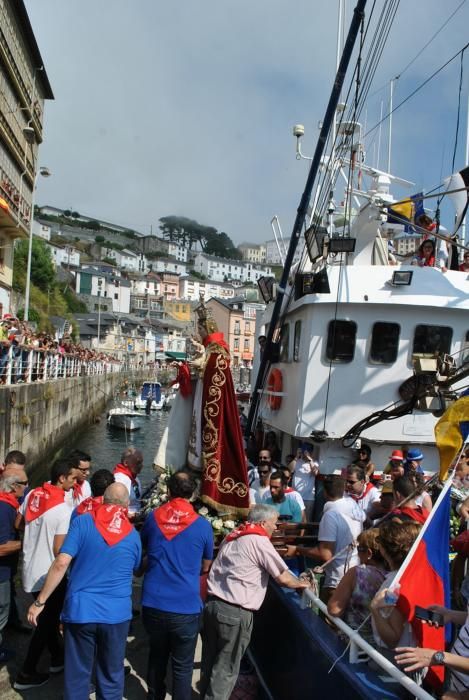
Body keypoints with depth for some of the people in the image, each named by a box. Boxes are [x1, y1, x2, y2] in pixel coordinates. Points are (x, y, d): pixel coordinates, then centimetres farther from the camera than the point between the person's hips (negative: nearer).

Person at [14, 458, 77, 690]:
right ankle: (26, 674, 18)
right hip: (48, 574, -7)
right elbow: (59, 550, -22)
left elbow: (18, 525, 10)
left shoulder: (32, 494, -3)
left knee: (46, 617, 23)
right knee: (47, 622, 10)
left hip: (30, 568, 7)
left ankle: (57, 657, 39)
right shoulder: (63, 510, -24)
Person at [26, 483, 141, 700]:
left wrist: (40, 602, -6)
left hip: (80, 609, -1)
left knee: (77, 674, 12)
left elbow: (61, 563, -12)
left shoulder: (83, 522, -5)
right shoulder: (133, 535, 5)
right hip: (117, 613, 2)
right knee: (111, 675, 17)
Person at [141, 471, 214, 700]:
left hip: (153, 604, 3)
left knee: (157, 656, 23)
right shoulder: (202, 525, -6)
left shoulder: (153, 517, -1)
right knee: (182, 666, 11)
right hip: (186, 607, -3)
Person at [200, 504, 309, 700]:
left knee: (209, 662, 20)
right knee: (226, 669, 8)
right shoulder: (260, 541, -9)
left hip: (212, 604, 7)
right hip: (235, 612, -7)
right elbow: (283, 578, -9)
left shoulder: (233, 537, 14)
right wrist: (301, 583, 11)